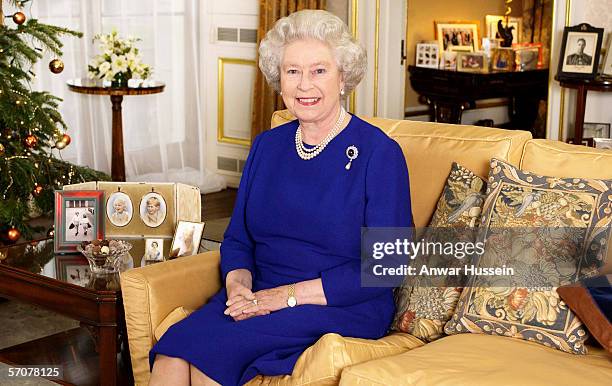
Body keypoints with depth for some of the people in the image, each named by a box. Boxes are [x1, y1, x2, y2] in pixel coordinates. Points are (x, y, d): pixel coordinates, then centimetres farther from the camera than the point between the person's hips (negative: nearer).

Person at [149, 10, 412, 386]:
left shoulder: (379, 152, -7)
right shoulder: (267, 146, 12)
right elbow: (238, 238, 15)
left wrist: (290, 295, -16)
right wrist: (238, 284, -8)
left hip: (341, 309, -5)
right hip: (259, 297, 5)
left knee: (210, 351, -29)